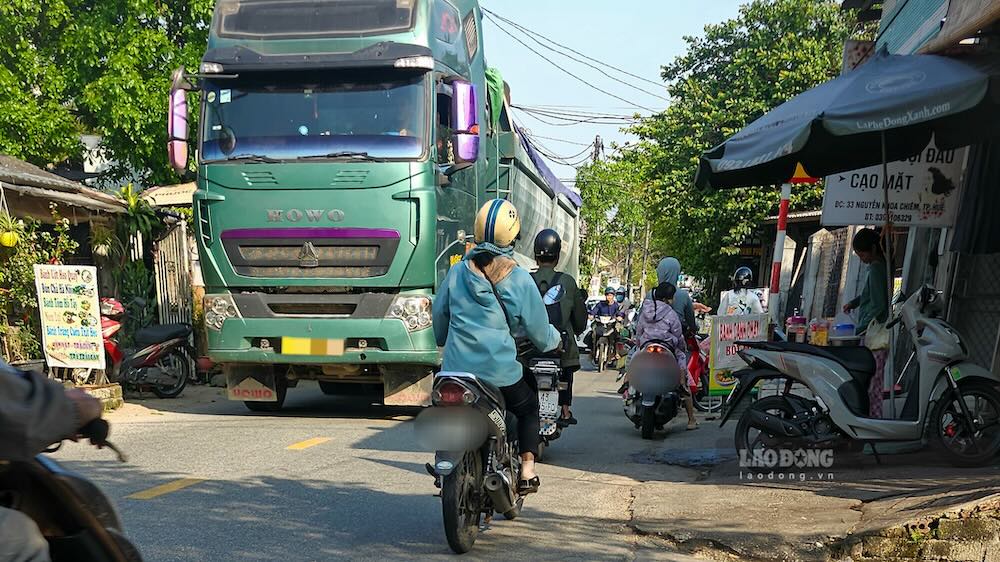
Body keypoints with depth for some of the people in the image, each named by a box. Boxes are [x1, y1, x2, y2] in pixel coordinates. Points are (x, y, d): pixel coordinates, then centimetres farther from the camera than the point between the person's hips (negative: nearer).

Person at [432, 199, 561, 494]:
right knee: (529, 406, 24)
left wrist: (445, 340, 36)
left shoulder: (458, 272, 3)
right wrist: (554, 339, 24)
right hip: (500, 373, -2)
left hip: (456, 368, 3)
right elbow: (539, 331, 1)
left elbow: (438, 315, 15)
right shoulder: (519, 279, -6)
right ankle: (527, 471, 14)